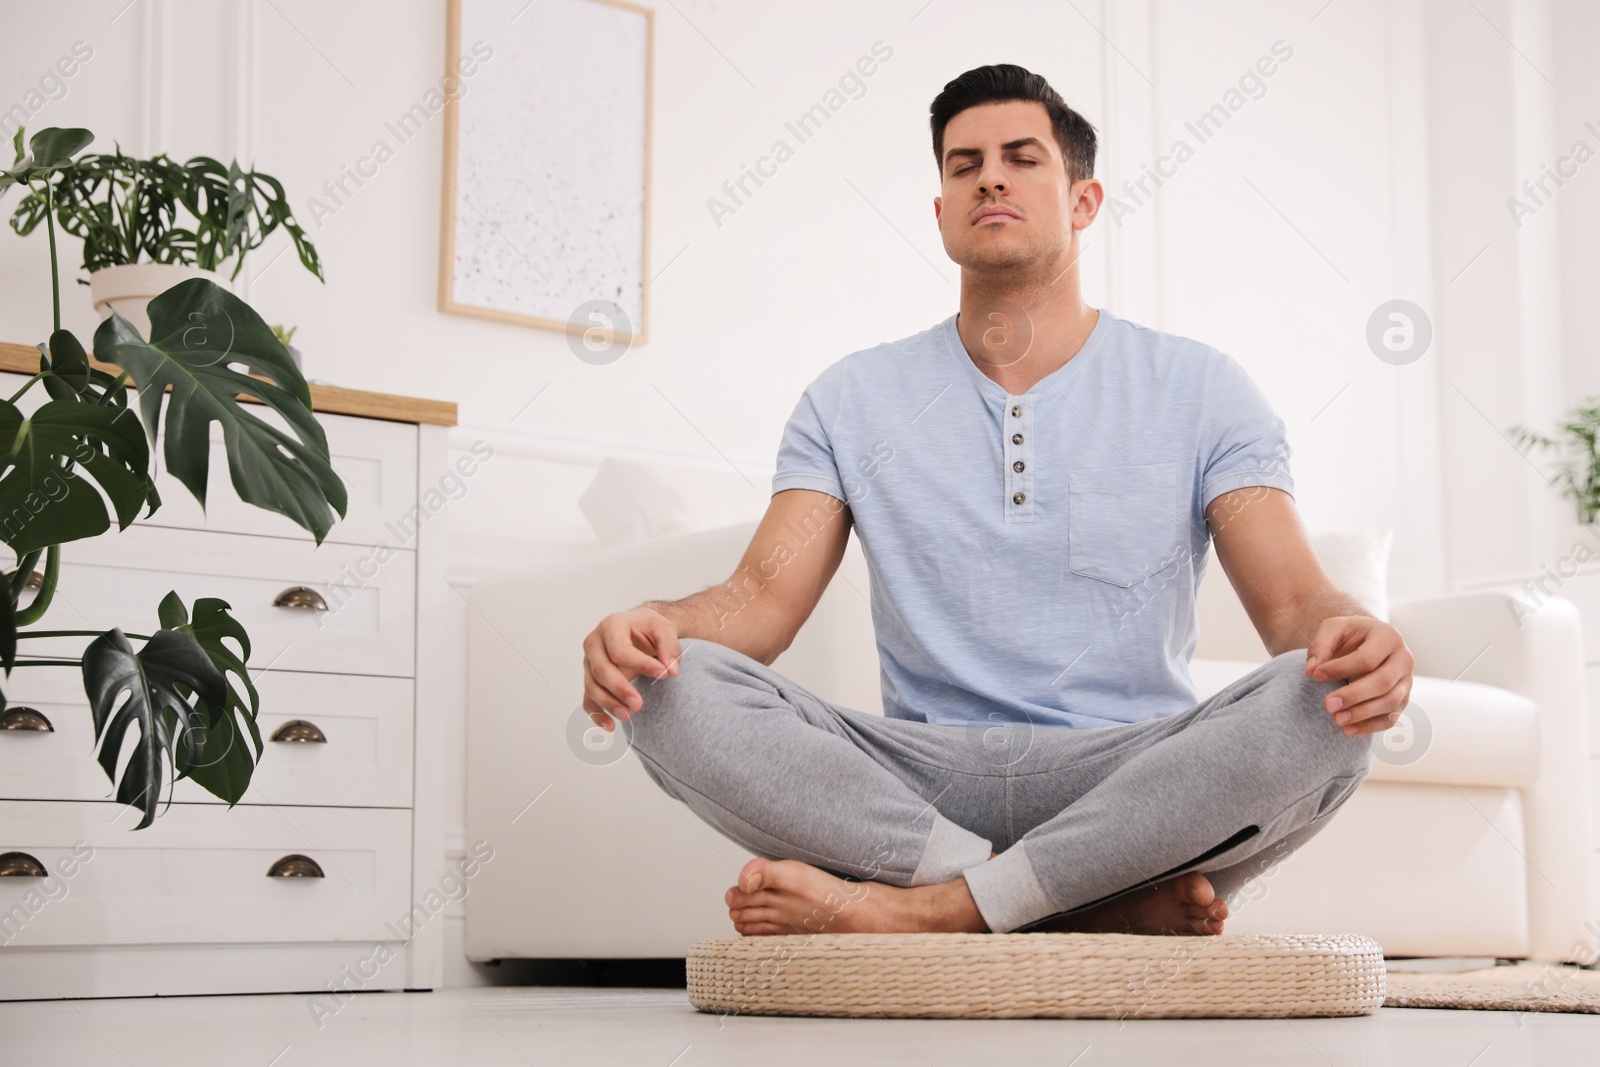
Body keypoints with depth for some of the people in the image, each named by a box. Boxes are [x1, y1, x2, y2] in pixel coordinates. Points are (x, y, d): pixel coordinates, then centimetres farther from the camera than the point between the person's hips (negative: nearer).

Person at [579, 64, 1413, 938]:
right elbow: (763, 596, 3)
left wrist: (1348, 634, -27)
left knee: (1322, 708, -31)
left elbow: (1293, 598, -1)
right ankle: (1113, 904, -27)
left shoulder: (1197, 390, 8)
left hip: (1131, 781, -1)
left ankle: (926, 906, -29)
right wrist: (653, 624, -22)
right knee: (673, 688, -24)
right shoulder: (853, 400, 12)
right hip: (921, 781, 1)